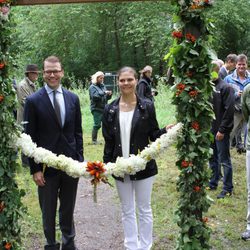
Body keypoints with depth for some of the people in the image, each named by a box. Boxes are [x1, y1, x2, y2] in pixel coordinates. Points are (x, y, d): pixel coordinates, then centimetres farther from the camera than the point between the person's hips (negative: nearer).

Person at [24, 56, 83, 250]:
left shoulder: (73, 98, 4)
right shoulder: (33, 101, -7)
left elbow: (78, 132, 8)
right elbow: (30, 138, -6)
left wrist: (80, 160, 4)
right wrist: (35, 169, -9)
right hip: (47, 165, -2)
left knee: (68, 209, 17)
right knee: (48, 212, 12)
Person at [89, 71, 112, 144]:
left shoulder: (103, 86, 14)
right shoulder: (92, 87, -4)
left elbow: (106, 98, 18)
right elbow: (94, 96, -20)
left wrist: (109, 95, -3)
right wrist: (104, 93, -23)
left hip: (104, 108, 6)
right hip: (96, 109, -6)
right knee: (97, 125, -5)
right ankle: (94, 140, 6)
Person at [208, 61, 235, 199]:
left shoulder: (225, 87, -12)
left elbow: (229, 110, -16)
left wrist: (222, 130, -17)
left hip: (221, 131, -6)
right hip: (209, 129, 6)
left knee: (224, 160, 2)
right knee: (212, 158, 17)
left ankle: (227, 189, 12)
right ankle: (213, 183, 31)